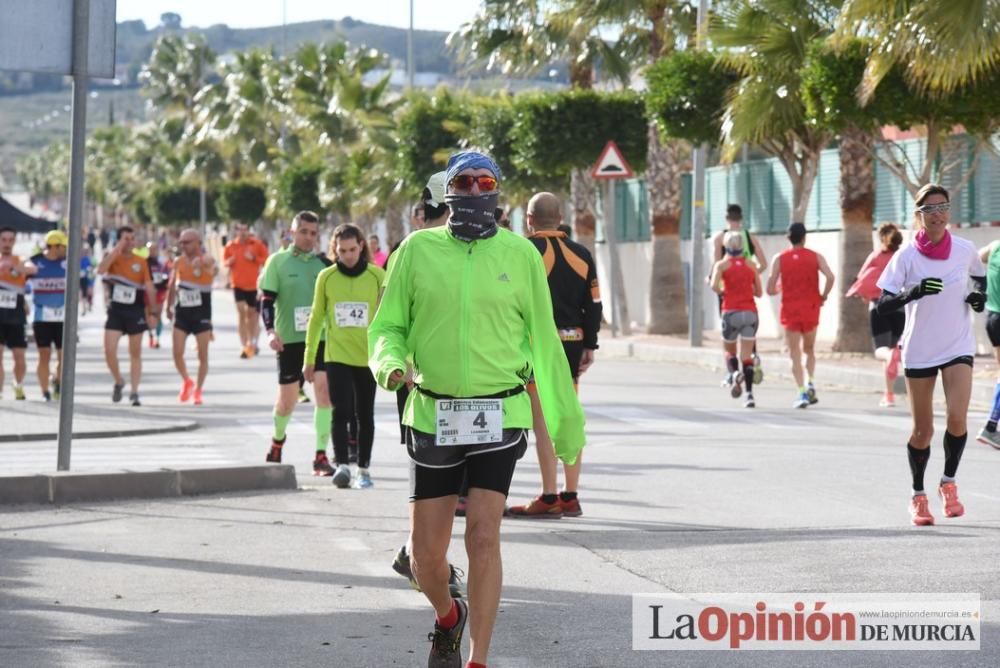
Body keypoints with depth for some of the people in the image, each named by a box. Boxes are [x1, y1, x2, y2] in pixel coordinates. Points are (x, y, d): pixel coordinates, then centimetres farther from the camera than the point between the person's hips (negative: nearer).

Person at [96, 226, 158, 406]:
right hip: (116, 310, 0)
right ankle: (118, 382, 15)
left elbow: (149, 289, 4)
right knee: (109, 350, -10)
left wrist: (152, 313, 0)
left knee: (135, 354, 5)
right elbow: (101, 270, -23)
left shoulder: (141, 262, 2)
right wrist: (117, 249, -21)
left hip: (135, 312, 0)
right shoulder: (112, 258, 0)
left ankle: (134, 393, 11)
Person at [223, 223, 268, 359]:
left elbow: (266, 260, 2)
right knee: (242, 313, -11)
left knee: (251, 313, 12)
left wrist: (254, 258, -14)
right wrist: (228, 262, -8)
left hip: (253, 284, 0)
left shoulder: (257, 244, -2)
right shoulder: (230, 246, 1)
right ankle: (244, 346, -11)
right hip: (238, 285, 0)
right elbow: (225, 260, 14)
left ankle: (251, 343, 28)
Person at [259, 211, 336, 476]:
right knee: (287, 398, 7)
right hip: (289, 339, -1)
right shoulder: (278, 261, 1)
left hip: (321, 337, 1)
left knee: (324, 389, -14)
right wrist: (271, 331, -15)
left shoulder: (324, 263, 7)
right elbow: (266, 299, -3)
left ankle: (321, 456, -12)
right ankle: (277, 440, 38)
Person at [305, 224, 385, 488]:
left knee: (365, 415, 10)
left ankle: (364, 468, 19)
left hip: (368, 357, 0)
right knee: (341, 412, -12)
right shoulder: (326, 277, 0)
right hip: (337, 357, 0)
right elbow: (316, 318, 6)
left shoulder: (377, 276, -4)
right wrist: (309, 359, 8)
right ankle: (341, 464, -14)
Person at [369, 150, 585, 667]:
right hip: (433, 415, 1)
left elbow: (543, 340, 9)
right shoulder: (417, 250, 3)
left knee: (484, 538, -11)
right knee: (426, 554, 5)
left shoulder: (520, 254, 3)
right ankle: (448, 616, 37)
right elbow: (388, 326, 7)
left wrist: (566, 418, 12)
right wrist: (390, 362, -17)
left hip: (499, 416, -1)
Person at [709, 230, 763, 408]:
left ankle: (734, 373, -15)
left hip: (731, 312, -2)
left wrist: (722, 293, 6)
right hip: (750, 312, 2)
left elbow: (714, 285, -14)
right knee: (746, 355, 0)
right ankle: (749, 394, -14)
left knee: (729, 351, 16)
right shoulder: (751, 265, 9)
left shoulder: (722, 264, 2)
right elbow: (759, 292, 11)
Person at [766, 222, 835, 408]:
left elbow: (770, 289, -4)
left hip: (789, 311, -1)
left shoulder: (779, 259, 0)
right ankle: (810, 383, -1)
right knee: (809, 350, 20)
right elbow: (830, 277, -15)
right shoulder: (815, 257, 2)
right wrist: (823, 296, -1)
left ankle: (802, 392, -11)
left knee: (795, 353, 1)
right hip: (811, 309, 1)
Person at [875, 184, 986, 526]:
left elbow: (980, 274, 21)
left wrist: (980, 293, -1)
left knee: (957, 418, -18)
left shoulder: (965, 250, -2)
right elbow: (883, 304, -13)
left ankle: (948, 483, 6)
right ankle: (918, 497, 24)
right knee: (922, 430, 5)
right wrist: (913, 292, -31)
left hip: (958, 347, 1)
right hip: (919, 352, -1)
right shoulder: (907, 256, -8)